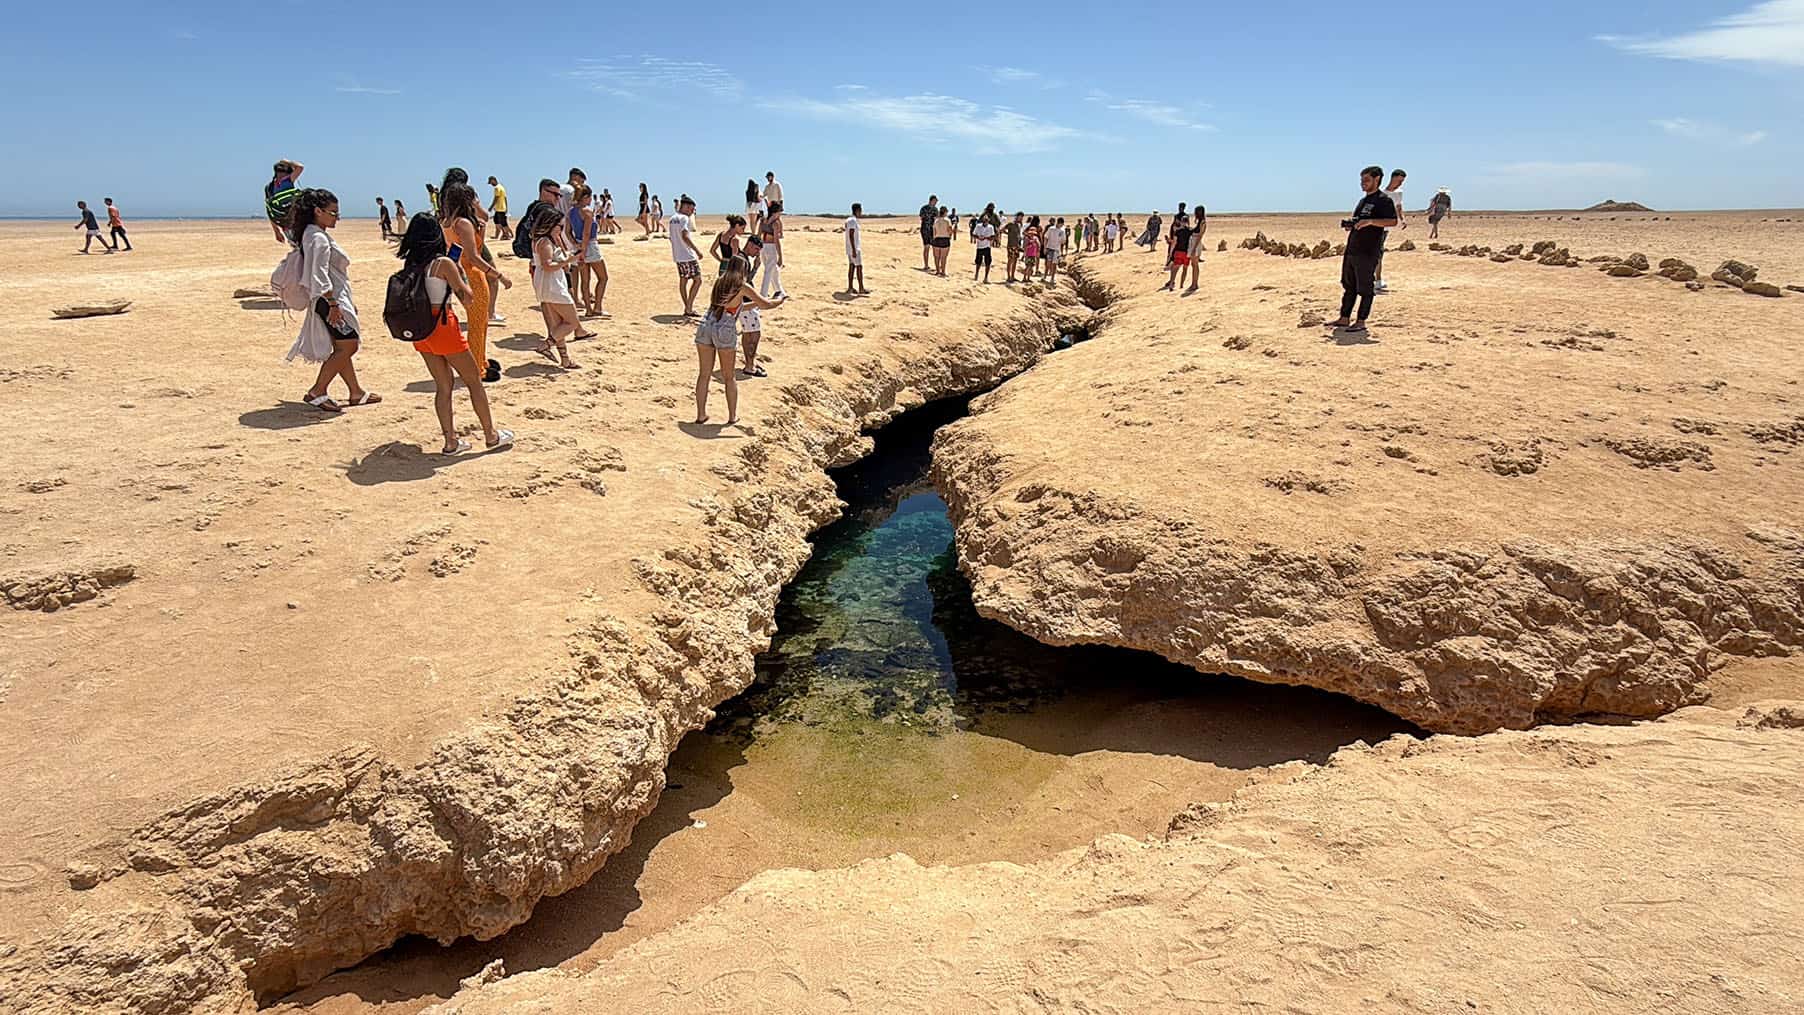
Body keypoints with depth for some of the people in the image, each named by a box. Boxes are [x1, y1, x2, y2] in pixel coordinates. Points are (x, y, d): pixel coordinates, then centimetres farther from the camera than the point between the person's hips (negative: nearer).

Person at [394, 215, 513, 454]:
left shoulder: (409, 265, 5)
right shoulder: (444, 263, -12)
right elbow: (467, 298, -10)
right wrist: (462, 274, 6)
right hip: (443, 328, -6)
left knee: (443, 385, 14)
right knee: (474, 380, 8)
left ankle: (451, 442, 15)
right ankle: (491, 435, 14)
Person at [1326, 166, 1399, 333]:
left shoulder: (1384, 199, -5)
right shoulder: (1363, 200, 20)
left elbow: (1393, 221, -17)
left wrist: (1369, 221, -25)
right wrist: (1349, 225, 8)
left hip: (1368, 251, -8)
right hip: (1351, 250, 8)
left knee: (1365, 288, -3)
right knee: (1349, 285, 12)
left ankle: (1361, 322, 2)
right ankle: (1344, 318, 19)